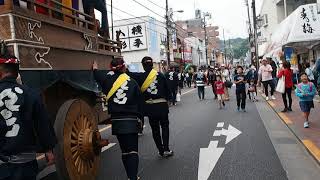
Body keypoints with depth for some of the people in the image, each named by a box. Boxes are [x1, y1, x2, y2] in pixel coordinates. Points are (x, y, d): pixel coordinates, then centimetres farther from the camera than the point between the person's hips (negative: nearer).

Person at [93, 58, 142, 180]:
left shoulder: (108, 80, -1)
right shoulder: (132, 83, -4)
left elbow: (98, 76, 20)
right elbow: (140, 103, -1)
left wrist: (95, 68, 41)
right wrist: (140, 119, 10)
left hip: (117, 121, 2)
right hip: (132, 120, -2)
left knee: (124, 151, 14)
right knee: (133, 150, 2)